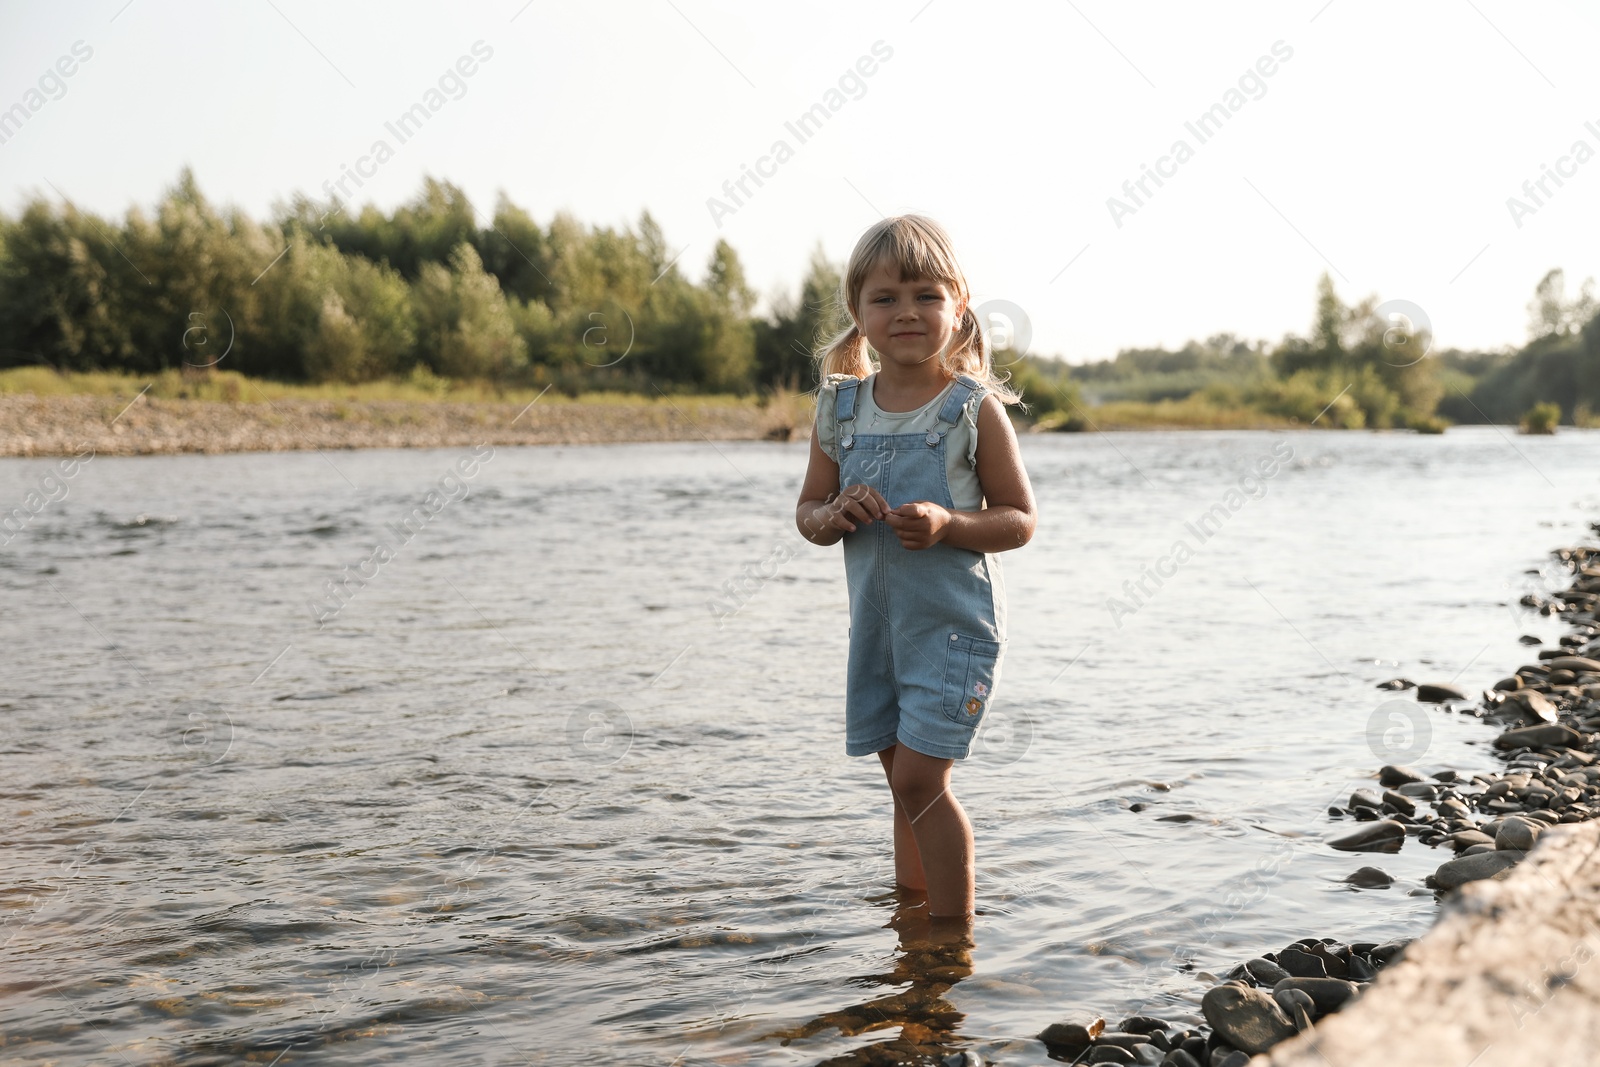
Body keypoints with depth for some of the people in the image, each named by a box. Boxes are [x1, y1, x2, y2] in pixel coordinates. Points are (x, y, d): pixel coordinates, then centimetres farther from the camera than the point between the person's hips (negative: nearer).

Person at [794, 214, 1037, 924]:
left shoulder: (974, 408, -8)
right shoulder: (840, 408, 3)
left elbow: (1020, 519, -5)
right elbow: (807, 512, 10)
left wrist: (947, 524, -22)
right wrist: (835, 516, -13)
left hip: (954, 624, -5)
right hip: (877, 625, 5)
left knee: (918, 780, -8)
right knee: (908, 786, 14)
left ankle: (955, 933, 6)